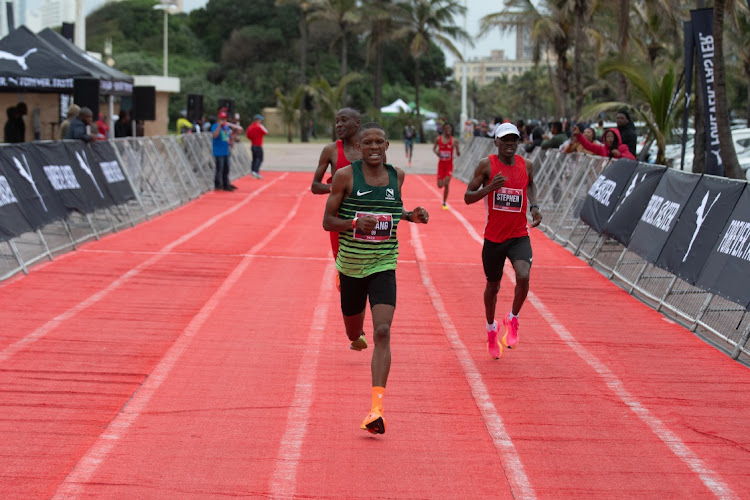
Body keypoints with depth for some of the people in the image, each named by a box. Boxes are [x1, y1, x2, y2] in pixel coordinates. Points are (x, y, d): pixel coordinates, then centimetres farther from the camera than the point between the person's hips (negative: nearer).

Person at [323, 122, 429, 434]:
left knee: (382, 332, -17)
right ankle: (357, 337, 60)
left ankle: (377, 408, -23)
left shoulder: (396, 175, 3)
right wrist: (355, 222, -23)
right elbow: (327, 222, -5)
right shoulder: (345, 176, -7)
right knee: (354, 331, 18)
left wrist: (411, 216, 3)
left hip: (384, 266, 0)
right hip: (351, 266, 0)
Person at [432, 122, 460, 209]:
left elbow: (458, 154, -6)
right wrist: (436, 152, -12)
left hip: (449, 165, -2)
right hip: (441, 164, 2)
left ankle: (444, 203, 0)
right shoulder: (439, 139, -3)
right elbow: (434, 148, 10)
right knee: (440, 185, 1)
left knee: (446, 184, -13)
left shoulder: (453, 141, -8)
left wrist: (457, 148, -27)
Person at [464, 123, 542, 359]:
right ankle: (491, 329, 39)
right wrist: (490, 187, -23)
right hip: (494, 236, -1)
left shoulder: (527, 165, 0)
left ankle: (513, 319, 3)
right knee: (493, 286, 13)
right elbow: (468, 197, -6)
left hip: (519, 235, 1)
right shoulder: (486, 165, -7)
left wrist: (534, 206, 5)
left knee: (523, 277, -24)